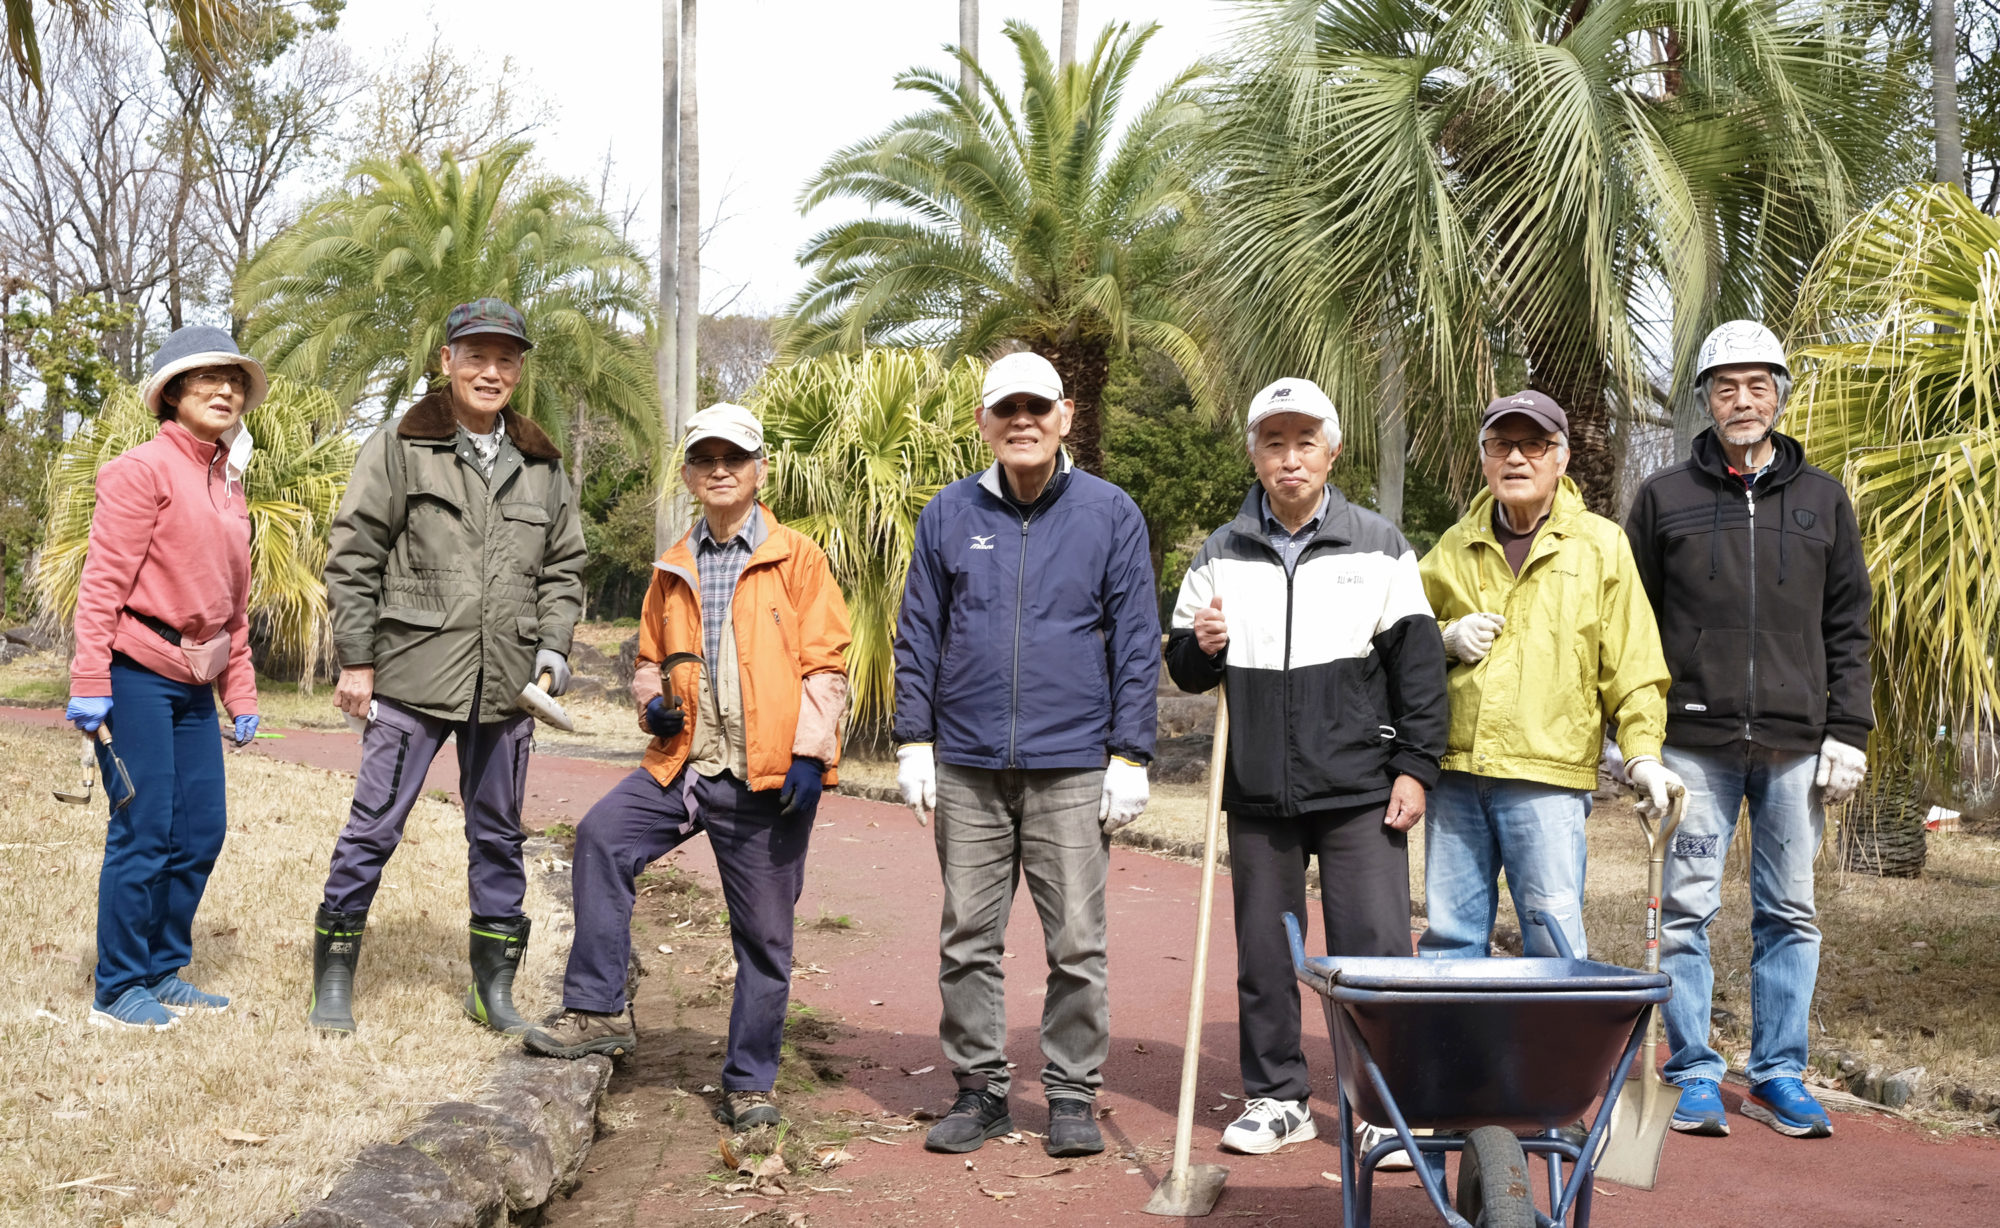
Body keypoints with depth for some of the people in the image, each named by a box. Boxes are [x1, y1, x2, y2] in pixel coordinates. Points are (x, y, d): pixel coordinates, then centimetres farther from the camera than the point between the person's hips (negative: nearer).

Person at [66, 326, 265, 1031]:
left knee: (201, 833, 8)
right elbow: (103, 579, -12)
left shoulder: (229, 485, 16)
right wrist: (90, 681, -18)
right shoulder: (146, 469, -7)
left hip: (194, 684, 8)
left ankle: (163, 972, 22)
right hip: (137, 673, -8)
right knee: (145, 832, -6)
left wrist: (241, 695, 17)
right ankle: (118, 992, 5)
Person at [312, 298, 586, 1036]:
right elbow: (352, 558, -3)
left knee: (499, 834, 12)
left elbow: (564, 567, 18)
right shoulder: (399, 449, -2)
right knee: (374, 826, -1)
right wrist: (355, 661, -6)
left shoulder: (541, 466, 11)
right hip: (414, 675, -4)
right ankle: (333, 979, 13)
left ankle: (493, 987, 23)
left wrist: (553, 649, 4)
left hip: (506, 685, 4)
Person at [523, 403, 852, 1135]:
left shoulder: (797, 560, 1)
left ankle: (749, 1084, 17)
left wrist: (810, 753, -13)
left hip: (766, 776, -4)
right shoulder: (673, 572, 14)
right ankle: (598, 1012, -9)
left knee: (763, 933, 3)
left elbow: (825, 664, -4)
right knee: (602, 835, -19)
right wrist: (652, 700, 2)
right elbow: (651, 659, 25)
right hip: (685, 766, 4)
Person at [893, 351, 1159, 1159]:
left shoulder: (1110, 514, 3)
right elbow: (918, 634, 10)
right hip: (967, 768, 2)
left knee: (1076, 943, 2)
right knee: (967, 941, 7)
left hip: (1072, 769, -2)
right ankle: (979, 1090, 19)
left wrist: (1130, 755, -3)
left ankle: (1073, 1095, 14)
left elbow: (1136, 643, 2)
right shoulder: (948, 515, 7)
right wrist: (914, 743, 3)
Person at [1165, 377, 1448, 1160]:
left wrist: (1415, 767, -3)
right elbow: (1184, 669, 14)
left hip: (1360, 792, -2)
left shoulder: (1378, 548, 3)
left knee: (1375, 949, -4)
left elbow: (1418, 662, 3)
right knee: (1264, 954, 9)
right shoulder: (1221, 555, 9)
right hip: (1258, 794, 3)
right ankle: (1276, 1097, 22)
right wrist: (1200, 648, -10)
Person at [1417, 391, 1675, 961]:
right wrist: (1445, 639, 2)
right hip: (1455, 769, 3)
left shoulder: (1601, 544, 7)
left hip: (1548, 773, -3)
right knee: (1449, 934, 7)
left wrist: (1642, 753, -6)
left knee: (1554, 941, -4)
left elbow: (1632, 667, 5)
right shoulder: (1455, 547, 15)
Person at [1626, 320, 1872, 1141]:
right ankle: (1695, 1073, 9)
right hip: (1695, 741, -1)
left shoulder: (1822, 499, 11)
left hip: (1796, 744, 1)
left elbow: (1848, 627, 11)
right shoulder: (1666, 497, 7)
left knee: (1789, 912, 6)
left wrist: (1847, 732, 3)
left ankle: (1779, 1073, 16)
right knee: (1686, 910, 0)